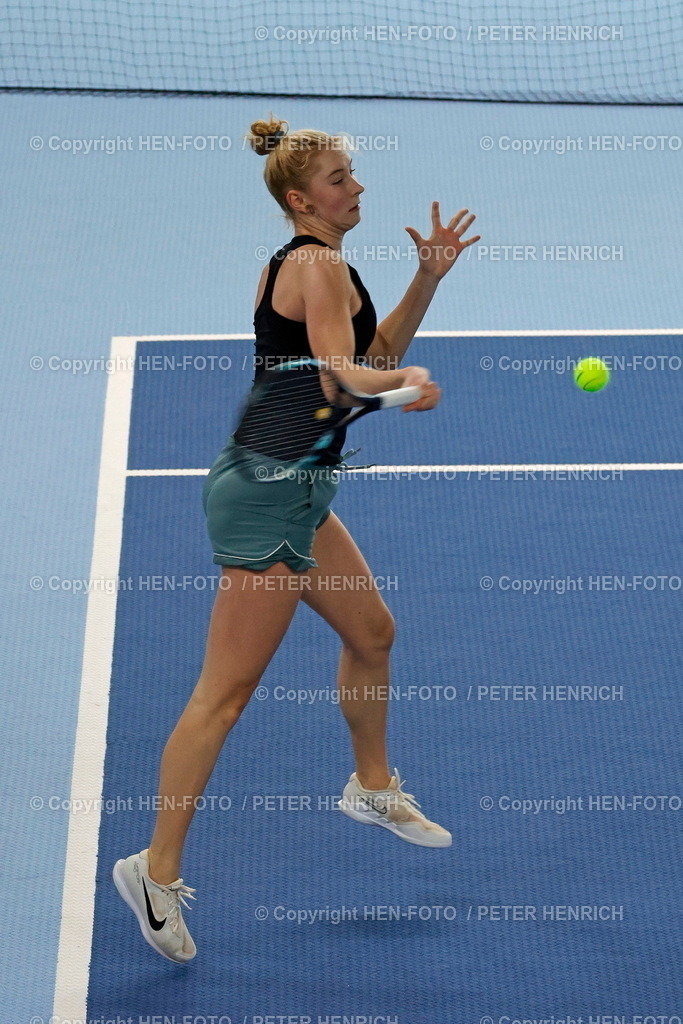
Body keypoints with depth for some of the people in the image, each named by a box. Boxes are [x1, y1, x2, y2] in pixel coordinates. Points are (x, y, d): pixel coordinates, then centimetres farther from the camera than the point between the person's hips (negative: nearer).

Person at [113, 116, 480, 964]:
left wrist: (428, 276, 11)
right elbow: (342, 378, -27)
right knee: (226, 691, -9)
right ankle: (157, 869, -5)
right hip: (269, 488, -11)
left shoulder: (298, 264, 15)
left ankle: (371, 787, 44)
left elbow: (380, 350, 19)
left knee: (371, 631, 24)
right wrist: (410, 381, -16)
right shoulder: (322, 266, -15)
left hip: (291, 487, 11)